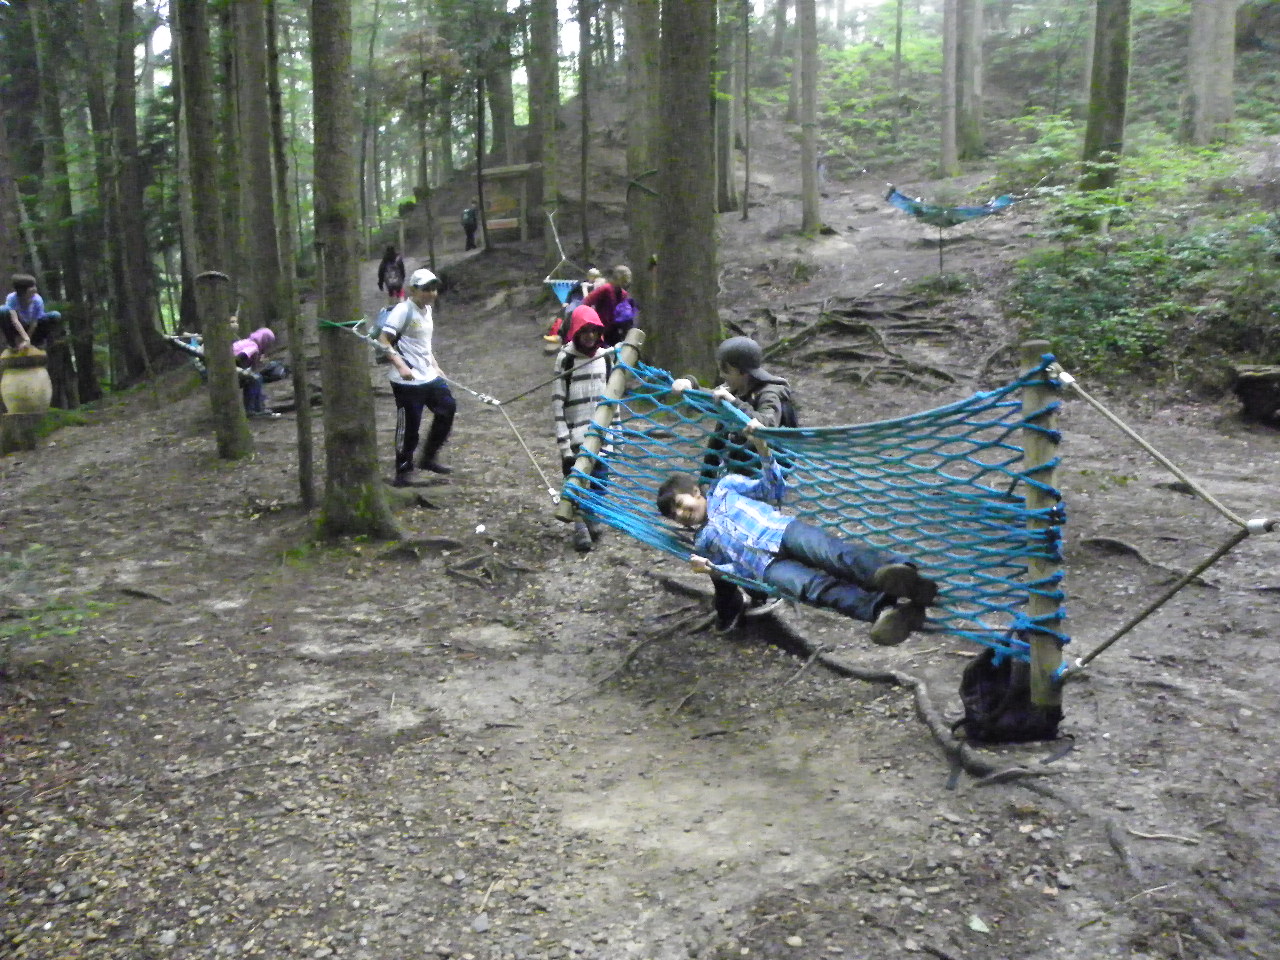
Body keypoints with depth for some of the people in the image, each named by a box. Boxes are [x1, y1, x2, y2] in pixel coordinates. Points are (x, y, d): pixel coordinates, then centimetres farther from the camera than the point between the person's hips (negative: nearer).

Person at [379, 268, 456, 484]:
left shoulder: (428, 310, 12)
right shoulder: (403, 310, -14)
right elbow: (383, 340, -19)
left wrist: (435, 366, 21)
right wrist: (401, 365, -27)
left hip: (429, 376, 8)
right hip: (407, 380, -8)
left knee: (448, 407, 8)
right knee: (409, 425, -3)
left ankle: (429, 458, 20)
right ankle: (403, 470, 13)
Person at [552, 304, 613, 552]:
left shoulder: (604, 356, 7)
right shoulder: (565, 359, -9)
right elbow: (557, 402, -11)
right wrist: (563, 440, -15)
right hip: (576, 435, -5)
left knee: (599, 480, 10)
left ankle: (592, 519, 29)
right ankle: (580, 530, 8)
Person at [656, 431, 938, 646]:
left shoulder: (725, 487, 26)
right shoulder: (702, 543, 30)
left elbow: (772, 489, 19)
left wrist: (762, 449, 3)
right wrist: (710, 568, 4)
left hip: (783, 530, 0)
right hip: (767, 566, 0)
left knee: (833, 552, -34)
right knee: (813, 586, -34)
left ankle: (903, 574, -60)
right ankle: (884, 609, -61)